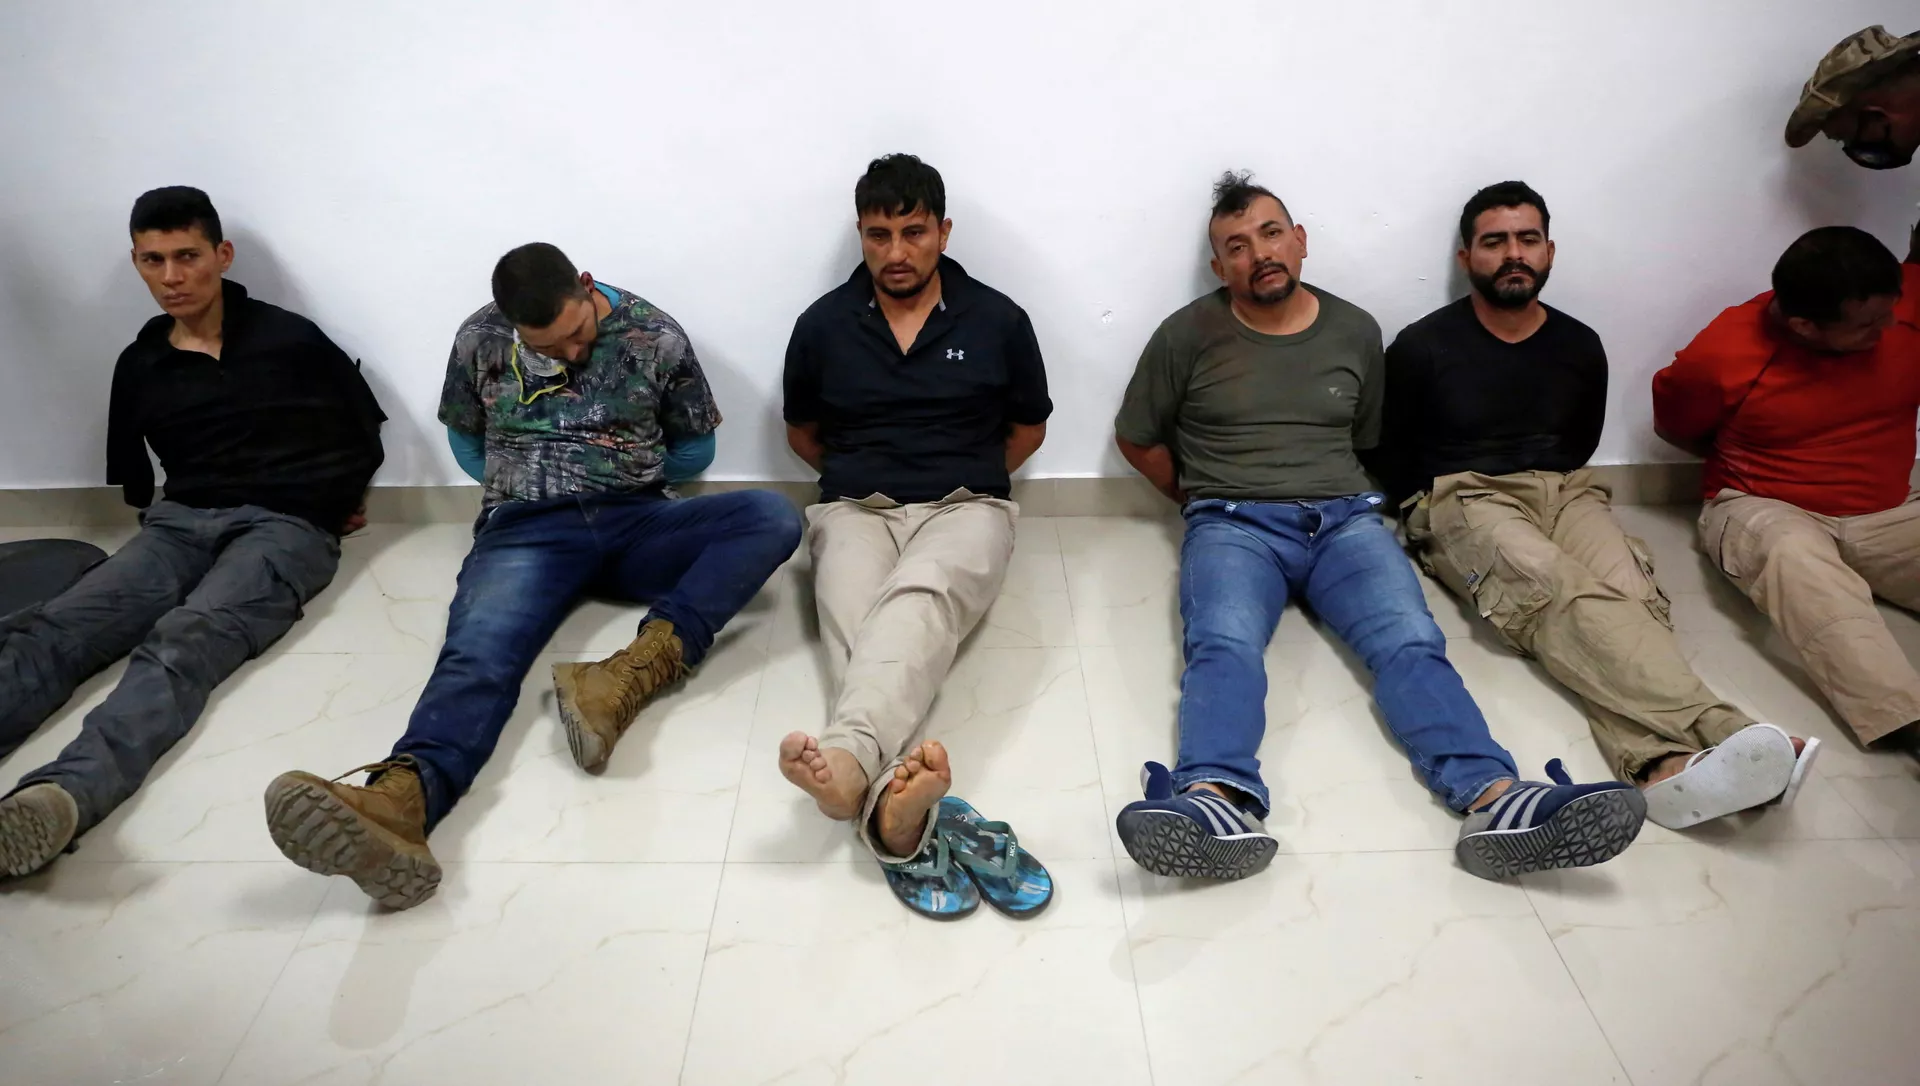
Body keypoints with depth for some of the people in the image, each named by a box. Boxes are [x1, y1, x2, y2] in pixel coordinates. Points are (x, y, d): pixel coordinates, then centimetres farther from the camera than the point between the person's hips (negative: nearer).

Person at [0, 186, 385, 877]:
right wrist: (165, 514, 18)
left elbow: (366, 434, 12)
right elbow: (129, 473, 30)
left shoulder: (289, 339, 4)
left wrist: (331, 505, 18)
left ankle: (63, 797, -60)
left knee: (184, 641, -35)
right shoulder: (138, 365, 17)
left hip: (284, 527, -5)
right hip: (178, 525, 5)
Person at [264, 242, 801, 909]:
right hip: (526, 528, 0)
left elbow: (696, 448, 14)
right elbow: (467, 441, 22)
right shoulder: (479, 340, 6)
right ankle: (402, 798, -62)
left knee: (772, 517, -29)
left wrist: (628, 474, 13)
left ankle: (632, 675, -48)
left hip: (635, 521, 1)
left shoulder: (657, 337, 3)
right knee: (479, 652, -33)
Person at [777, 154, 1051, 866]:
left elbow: (1029, 428, 18)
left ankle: (848, 758, -63)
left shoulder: (997, 320, 6)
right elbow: (802, 432, 23)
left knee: (918, 599, -38)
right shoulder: (823, 324, 8)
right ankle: (891, 798, -60)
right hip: (856, 512, 1)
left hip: (965, 510, -1)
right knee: (859, 627, -34)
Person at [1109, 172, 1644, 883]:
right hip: (1233, 525, -2)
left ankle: (1494, 800, -44)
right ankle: (1216, 803, -58)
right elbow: (1135, 438, 16)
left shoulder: (1355, 332, 17)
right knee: (1224, 645, -34)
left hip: (1344, 519, 3)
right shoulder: (1189, 335, 8)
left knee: (1410, 642, -26)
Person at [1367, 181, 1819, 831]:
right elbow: (1384, 454, 9)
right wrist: (1432, 512, 3)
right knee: (1549, 584, -38)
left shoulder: (1580, 347, 16)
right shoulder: (1421, 348, 3)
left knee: (1628, 589, -32)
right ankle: (1710, 731, -59)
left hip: (1563, 491, 4)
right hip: (1461, 498, -4)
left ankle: (1663, 762, -58)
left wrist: (1551, 491, 13)